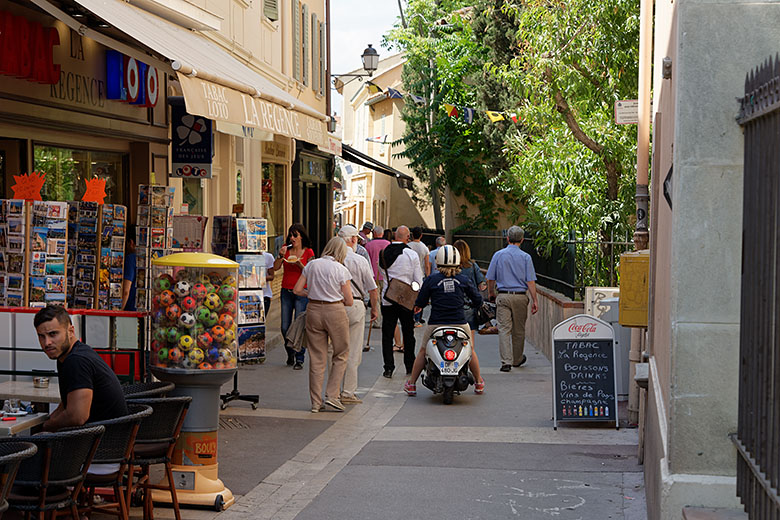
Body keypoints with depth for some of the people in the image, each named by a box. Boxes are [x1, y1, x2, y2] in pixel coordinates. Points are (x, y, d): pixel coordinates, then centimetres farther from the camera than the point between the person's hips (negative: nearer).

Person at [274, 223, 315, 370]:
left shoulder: (308, 252, -3)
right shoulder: (286, 248, 6)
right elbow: (275, 268, 2)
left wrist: (299, 263, -20)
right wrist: (281, 255, -14)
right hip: (286, 291, 4)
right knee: (285, 327, 6)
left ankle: (299, 359, -2)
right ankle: (290, 353, 29)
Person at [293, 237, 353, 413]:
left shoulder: (311, 265, 4)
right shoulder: (341, 270, -6)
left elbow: (297, 290, 6)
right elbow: (349, 301, -5)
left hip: (314, 311, 4)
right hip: (335, 312, -3)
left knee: (316, 358, 8)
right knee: (341, 355, 13)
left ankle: (316, 403, 10)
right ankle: (332, 395, 3)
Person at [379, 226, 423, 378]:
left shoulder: (384, 253, -2)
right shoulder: (412, 254, -7)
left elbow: (382, 271, 9)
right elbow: (418, 280, -4)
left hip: (387, 298, 1)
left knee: (387, 334, 5)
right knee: (408, 334, 12)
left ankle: (388, 368, 1)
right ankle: (410, 366, 19)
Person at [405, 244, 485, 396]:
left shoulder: (431, 280, -6)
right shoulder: (464, 280, -1)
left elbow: (420, 302, -3)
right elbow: (478, 300, 5)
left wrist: (417, 305, 21)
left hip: (436, 324, -1)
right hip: (460, 323, 1)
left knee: (423, 352, 19)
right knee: (470, 350, 25)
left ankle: (411, 384, 21)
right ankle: (479, 383, 34)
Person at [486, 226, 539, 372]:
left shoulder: (498, 255, 1)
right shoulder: (525, 257, -2)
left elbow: (490, 279, 5)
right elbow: (530, 281, -5)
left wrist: (491, 294, 22)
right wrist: (534, 301, -1)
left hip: (503, 296, 0)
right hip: (520, 297, 0)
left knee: (504, 329, -2)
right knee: (519, 330, 13)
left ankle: (506, 361, -11)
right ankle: (517, 359, 28)